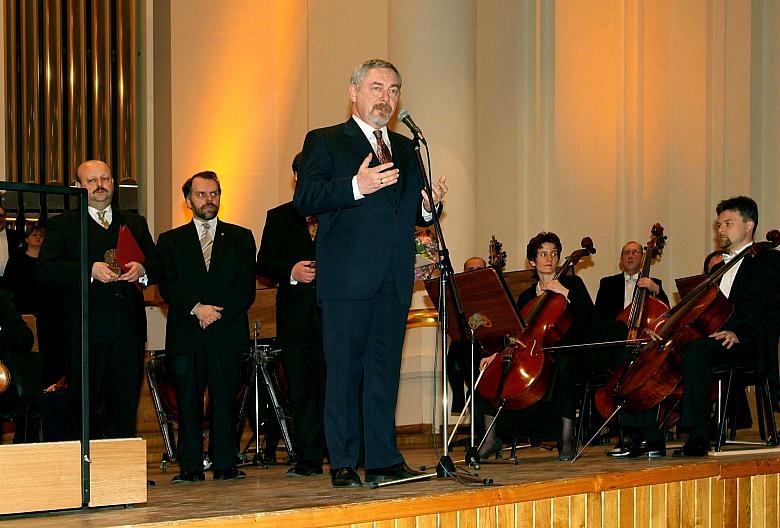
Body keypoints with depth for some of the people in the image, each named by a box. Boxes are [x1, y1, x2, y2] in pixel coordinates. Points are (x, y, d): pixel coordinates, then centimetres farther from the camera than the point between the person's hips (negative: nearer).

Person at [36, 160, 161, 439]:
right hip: (86, 334, -3)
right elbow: (43, 270, -7)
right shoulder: (62, 225, 6)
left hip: (129, 331, 3)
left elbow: (158, 266, 16)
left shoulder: (136, 224, 20)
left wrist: (142, 270, -7)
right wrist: (90, 269, -19)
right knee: (85, 412, 1)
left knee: (126, 410, 3)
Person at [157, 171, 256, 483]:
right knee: (188, 403, -2)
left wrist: (217, 313, -8)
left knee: (225, 400, -3)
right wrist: (196, 309, -13)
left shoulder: (240, 238, 15)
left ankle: (226, 466, 0)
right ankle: (190, 467, 1)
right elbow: (167, 287, 2)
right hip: (185, 334, 0)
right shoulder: (171, 241, 15)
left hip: (227, 332, 0)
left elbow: (246, 289, 5)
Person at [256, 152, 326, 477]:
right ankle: (309, 457, 5)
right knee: (299, 385, 1)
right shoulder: (279, 218, 17)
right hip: (295, 313, 1)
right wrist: (291, 271, -10)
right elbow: (263, 264, 8)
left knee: (330, 382, -7)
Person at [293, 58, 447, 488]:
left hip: (395, 279, 5)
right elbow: (304, 200, -10)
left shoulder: (405, 150, 22)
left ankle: (384, 460, 12)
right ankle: (342, 463, 4)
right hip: (347, 276, -5)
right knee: (344, 371, -2)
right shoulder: (324, 142, 4)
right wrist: (356, 187, -22)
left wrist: (427, 207, 0)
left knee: (385, 371, 7)